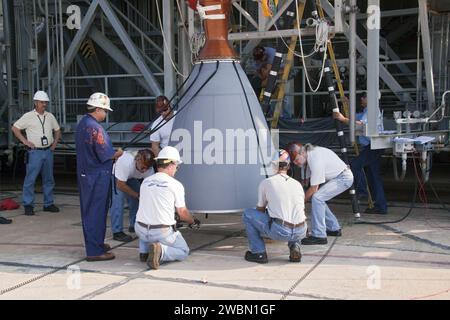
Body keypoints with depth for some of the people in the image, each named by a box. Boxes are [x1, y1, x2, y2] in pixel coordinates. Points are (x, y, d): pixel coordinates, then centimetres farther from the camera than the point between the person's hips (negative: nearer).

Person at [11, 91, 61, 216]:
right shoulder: (28, 116, -4)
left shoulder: (50, 116, 10)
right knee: (30, 179, -5)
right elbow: (15, 128, -2)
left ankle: (48, 204, 19)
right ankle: (28, 205, 2)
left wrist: (55, 142, 10)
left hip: (48, 151, 5)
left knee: (49, 179, 10)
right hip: (35, 152, -5)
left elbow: (57, 130, 23)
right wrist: (25, 141, -7)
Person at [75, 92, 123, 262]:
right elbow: (105, 155, -19)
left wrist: (112, 152, 11)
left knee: (88, 210, 17)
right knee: (96, 212, -2)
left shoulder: (82, 123, 9)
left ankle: (95, 244, 30)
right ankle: (95, 251, 5)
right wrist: (118, 154, 0)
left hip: (85, 173, 10)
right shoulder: (95, 128, -21)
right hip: (97, 176, -10)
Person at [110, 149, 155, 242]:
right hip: (115, 175, -5)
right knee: (118, 200, -20)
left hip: (131, 177, 5)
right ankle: (117, 232, -15)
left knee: (136, 200, -4)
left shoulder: (149, 168, -28)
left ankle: (134, 226, 15)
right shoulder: (125, 162, -43)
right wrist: (137, 195, -29)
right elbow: (120, 185, -35)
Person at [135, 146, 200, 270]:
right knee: (184, 252, 17)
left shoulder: (145, 181, 7)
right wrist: (193, 221, 23)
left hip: (140, 231, 5)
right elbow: (183, 213, 0)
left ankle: (144, 251, 15)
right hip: (162, 233, -5)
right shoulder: (176, 185, -8)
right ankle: (161, 251, -13)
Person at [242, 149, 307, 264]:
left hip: (279, 232, -5)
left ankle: (258, 253, 11)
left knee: (248, 214, 13)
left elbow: (260, 210, 18)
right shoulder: (297, 184, 18)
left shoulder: (266, 183, 6)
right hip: (300, 233, 5)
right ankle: (295, 247, 13)